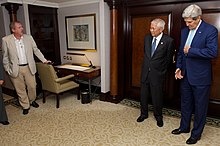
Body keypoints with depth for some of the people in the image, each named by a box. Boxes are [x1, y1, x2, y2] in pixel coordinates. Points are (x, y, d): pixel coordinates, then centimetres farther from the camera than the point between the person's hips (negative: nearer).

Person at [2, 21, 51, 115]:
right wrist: (7, 69, -1)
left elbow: (36, 50, 8)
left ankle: (32, 101, 37)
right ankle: (25, 106, 26)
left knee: (32, 86, 10)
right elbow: (5, 56, 0)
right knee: (20, 89, 9)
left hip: (29, 67, 2)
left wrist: (44, 60, 4)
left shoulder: (29, 38, 1)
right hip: (16, 69, -2)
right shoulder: (6, 40, -6)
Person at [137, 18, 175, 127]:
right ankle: (144, 113, 34)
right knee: (143, 95, 13)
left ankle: (158, 116, 30)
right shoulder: (147, 38, 4)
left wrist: (162, 70, 3)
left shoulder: (168, 41, -11)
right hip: (145, 72, 5)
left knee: (157, 96, 8)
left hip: (157, 73, -4)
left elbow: (169, 59, -2)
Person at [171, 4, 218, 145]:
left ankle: (196, 133, 27)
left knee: (200, 107, 9)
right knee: (185, 103, 19)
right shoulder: (184, 31, 7)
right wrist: (179, 67, 4)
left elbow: (213, 52, -23)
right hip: (185, 75, 6)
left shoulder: (210, 30, -12)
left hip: (200, 76, -6)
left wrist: (190, 51, -19)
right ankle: (184, 127, 38)